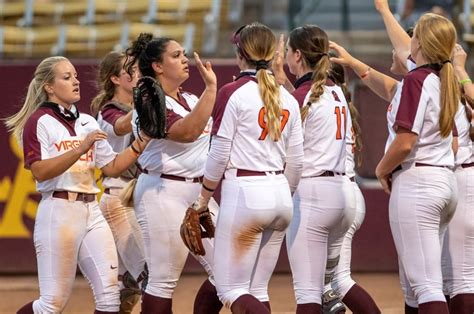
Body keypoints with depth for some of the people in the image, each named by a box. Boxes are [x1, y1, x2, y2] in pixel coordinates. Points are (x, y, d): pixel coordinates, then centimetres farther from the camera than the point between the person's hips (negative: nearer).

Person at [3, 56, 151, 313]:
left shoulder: (88, 123, 16)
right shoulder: (39, 121, -4)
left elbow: (112, 167, 15)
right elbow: (40, 171, -15)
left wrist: (139, 145, 0)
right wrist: (79, 150, -23)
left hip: (92, 211, 6)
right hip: (58, 210, -6)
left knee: (109, 293, -6)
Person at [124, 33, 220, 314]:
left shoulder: (191, 100, 16)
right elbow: (188, 132, -25)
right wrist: (211, 87, -26)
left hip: (199, 193, 8)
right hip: (165, 194, -8)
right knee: (163, 281, -6)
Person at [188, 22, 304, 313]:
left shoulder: (233, 93, -8)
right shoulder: (288, 99, 9)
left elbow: (219, 154, -8)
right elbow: (295, 161, 11)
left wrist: (204, 197, 5)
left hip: (244, 194, -6)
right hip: (280, 195, 6)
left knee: (232, 290, -1)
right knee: (257, 290, 14)